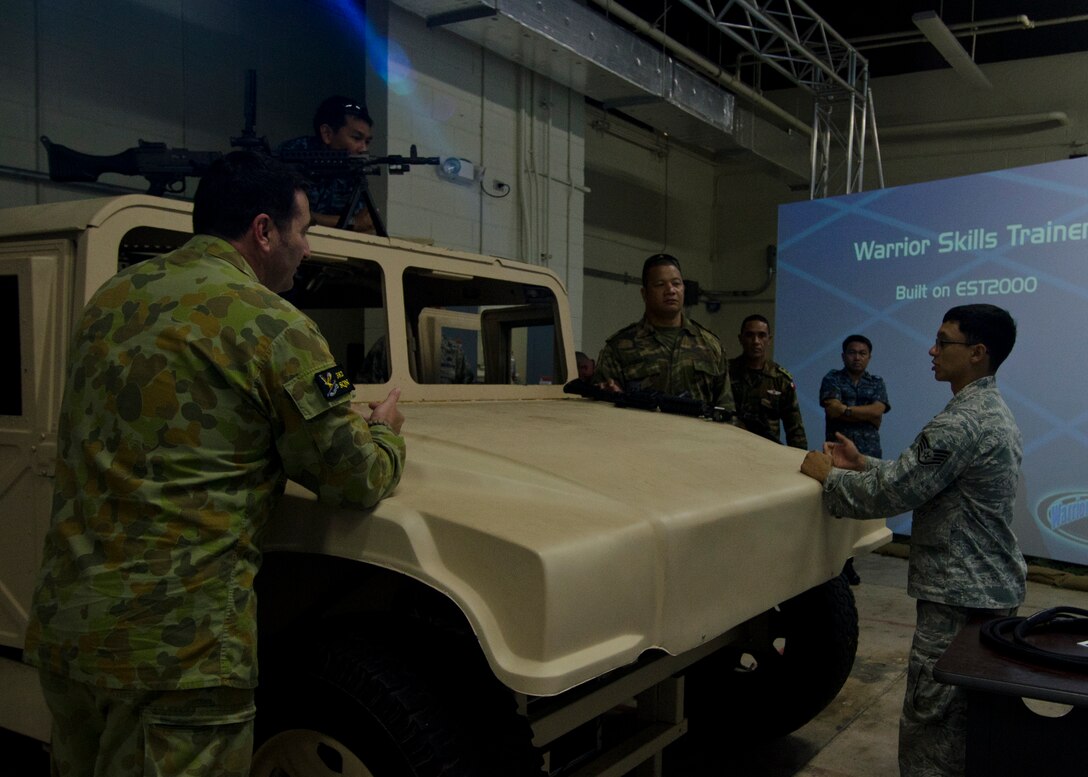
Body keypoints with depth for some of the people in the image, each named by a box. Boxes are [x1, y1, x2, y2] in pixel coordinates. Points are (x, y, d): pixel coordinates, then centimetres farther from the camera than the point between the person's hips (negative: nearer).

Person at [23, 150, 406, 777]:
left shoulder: (112, 297, 10)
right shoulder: (271, 326, -13)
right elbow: (357, 483, -8)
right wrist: (386, 432, 13)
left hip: (59, 624, 8)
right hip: (175, 644, -8)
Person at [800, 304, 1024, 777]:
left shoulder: (960, 424, -22)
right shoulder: (994, 411, 11)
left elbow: (890, 494, -21)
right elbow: (916, 477, 17)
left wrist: (828, 476, -6)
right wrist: (862, 465, 12)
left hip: (959, 597, -10)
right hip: (995, 588, 10)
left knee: (930, 725, -2)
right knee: (972, 720, 20)